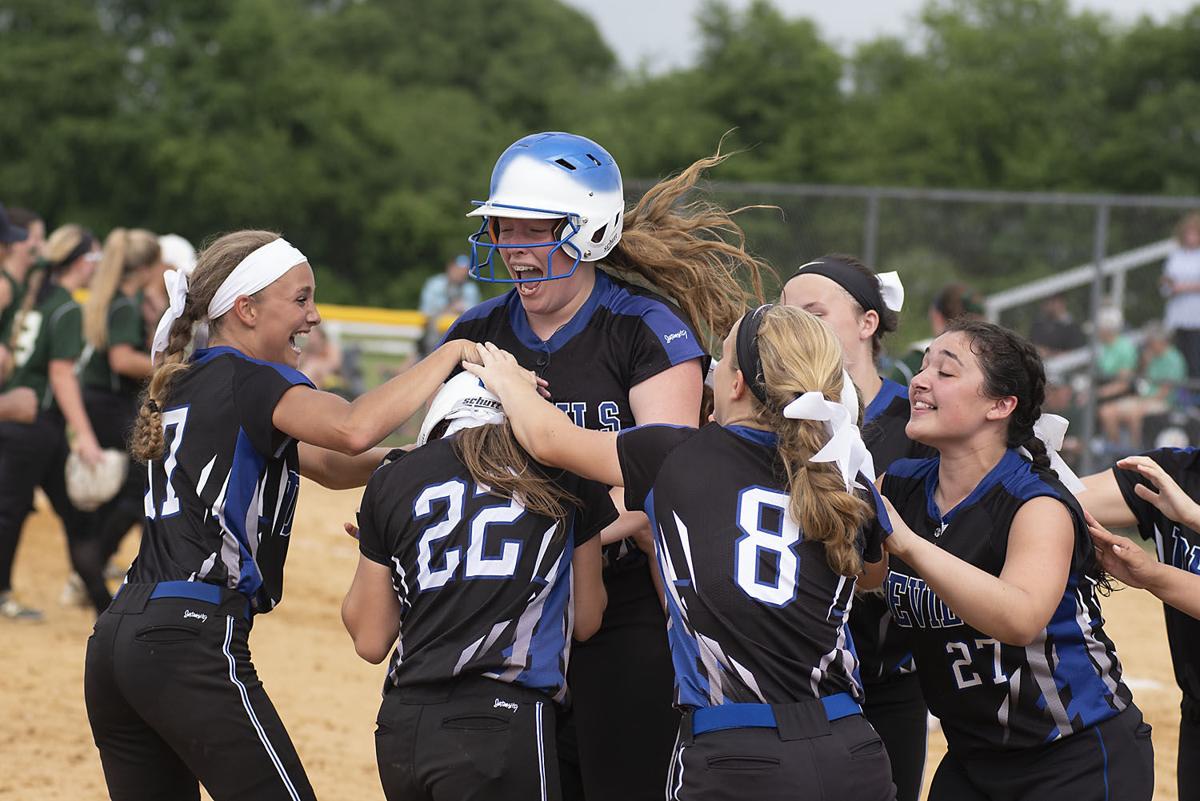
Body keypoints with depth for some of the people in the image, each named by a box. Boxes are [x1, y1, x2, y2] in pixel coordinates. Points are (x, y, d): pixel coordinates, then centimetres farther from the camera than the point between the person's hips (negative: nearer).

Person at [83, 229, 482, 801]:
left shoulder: (185, 384, 21)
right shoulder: (244, 379, -6)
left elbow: (332, 467, 21)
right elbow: (352, 429, -26)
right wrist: (451, 353, -15)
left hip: (119, 633, 9)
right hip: (193, 642, -9)